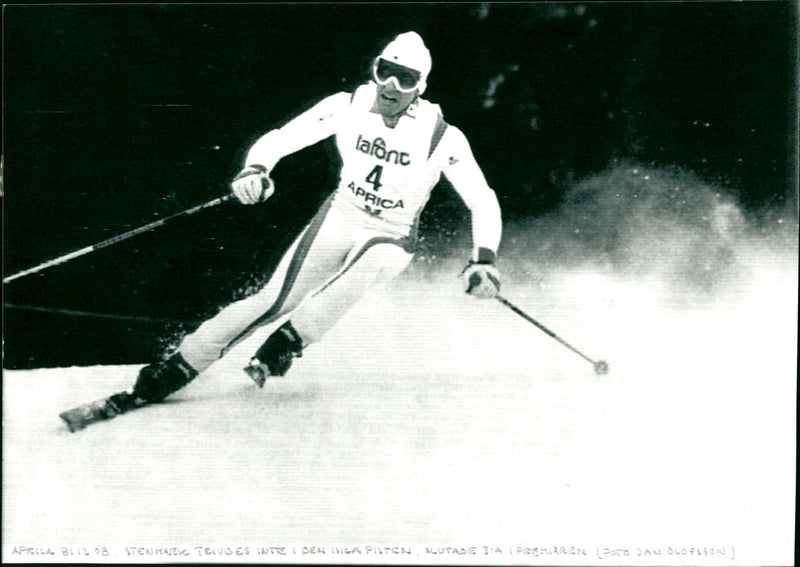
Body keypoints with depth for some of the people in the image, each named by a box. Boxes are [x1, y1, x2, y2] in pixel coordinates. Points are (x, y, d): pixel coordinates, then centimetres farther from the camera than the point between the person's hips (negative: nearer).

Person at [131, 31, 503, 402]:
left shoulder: (443, 138, -17)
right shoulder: (348, 107, -11)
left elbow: (483, 201, -12)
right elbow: (278, 139, -8)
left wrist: (484, 259, -26)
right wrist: (255, 170, -29)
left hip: (392, 240, -1)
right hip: (339, 219, 1)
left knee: (367, 265, -37)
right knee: (276, 300, -14)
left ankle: (287, 344, -25)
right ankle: (181, 365, -5)